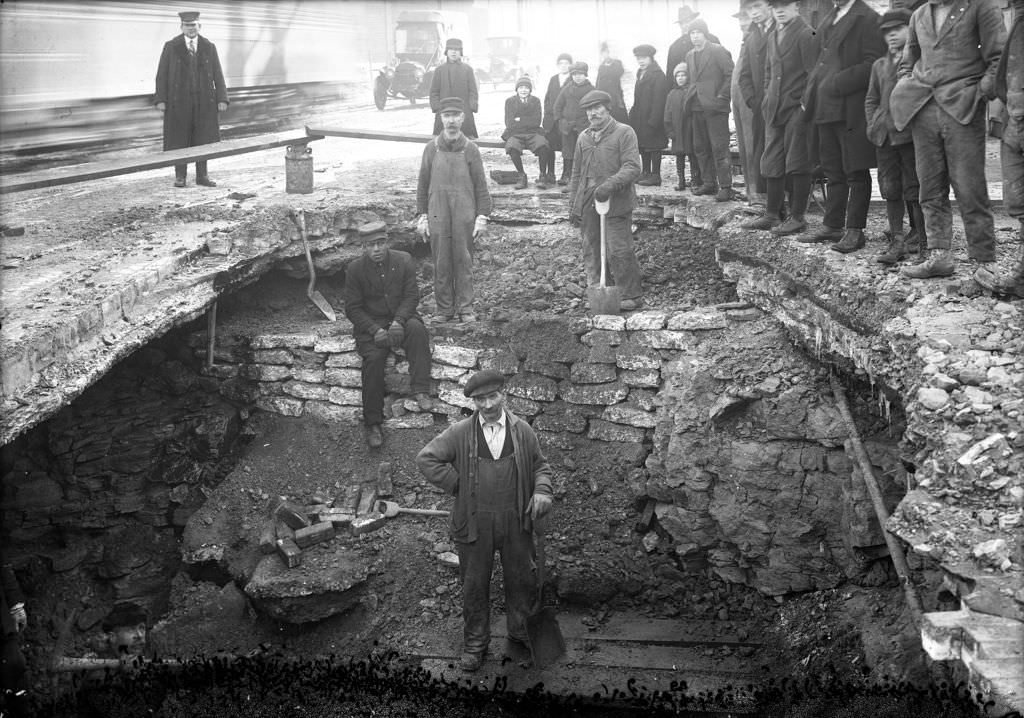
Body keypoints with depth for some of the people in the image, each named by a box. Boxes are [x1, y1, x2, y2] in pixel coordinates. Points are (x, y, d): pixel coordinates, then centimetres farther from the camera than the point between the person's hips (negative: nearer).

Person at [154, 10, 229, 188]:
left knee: (203, 138, 2)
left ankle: (202, 175, 11)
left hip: (204, 100, 2)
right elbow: (162, 74, 0)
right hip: (179, 100, -2)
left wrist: (222, 99, -5)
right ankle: (180, 176, 9)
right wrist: (160, 100, -8)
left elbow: (218, 75, 4)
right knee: (179, 139, 1)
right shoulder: (171, 47, 0)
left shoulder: (209, 47, 5)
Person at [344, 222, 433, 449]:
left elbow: (411, 296, -2)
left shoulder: (404, 261, 0)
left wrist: (398, 322, -20)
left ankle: (421, 391, -31)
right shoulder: (355, 269, -4)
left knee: (416, 328, -32)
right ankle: (372, 424, -20)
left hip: (400, 318, 1)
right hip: (370, 324, -1)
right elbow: (352, 308, -5)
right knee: (373, 357, -27)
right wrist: (376, 330, -19)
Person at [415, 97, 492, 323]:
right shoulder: (431, 148, 4)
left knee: (463, 261, 4)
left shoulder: (470, 149, 1)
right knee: (441, 263, 4)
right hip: (437, 216, 1)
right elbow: (423, 185, 7)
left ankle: (465, 308, 12)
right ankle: (444, 309, 14)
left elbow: (480, 185, 3)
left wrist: (482, 217, -2)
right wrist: (422, 217, 4)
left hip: (464, 216, -1)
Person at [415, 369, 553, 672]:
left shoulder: (522, 431, 1)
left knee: (522, 580, 13)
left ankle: (521, 633, 35)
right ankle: (474, 644, 27)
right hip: (475, 522, -1)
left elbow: (540, 465, 12)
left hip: (515, 520, 1)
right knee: (474, 585, 10)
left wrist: (542, 490, -8)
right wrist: (457, 485, -8)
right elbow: (426, 458, -6)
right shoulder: (460, 433, -6)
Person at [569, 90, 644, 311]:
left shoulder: (624, 133, -2)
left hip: (615, 202, -5)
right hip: (587, 204, 6)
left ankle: (632, 296, 4)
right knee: (591, 252, 8)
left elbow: (632, 167, -12)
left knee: (620, 251, -7)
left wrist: (610, 185, -26)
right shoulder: (583, 138, 16)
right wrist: (573, 205, 15)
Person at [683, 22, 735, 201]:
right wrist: (690, 99, 11)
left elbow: (731, 75, -9)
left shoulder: (718, 51, -6)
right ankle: (710, 184, 18)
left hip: (715, 106, -7)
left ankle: (725, 187, -7)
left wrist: (721, 97, -13)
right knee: (701, 147, 9)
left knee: (719, 147, -9)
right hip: (697, 107, 7)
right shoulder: (690, 55, 16)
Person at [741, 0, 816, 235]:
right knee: (772, 165, 10)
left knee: (796, 165, -3)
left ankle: (797, 217, 4)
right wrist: (766, 102, 14)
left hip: (797, 110, -8)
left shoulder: (806, 34, -8)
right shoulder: (773, 36, 16)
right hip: (774, 110, 8)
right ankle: (772, 215, 18)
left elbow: (813, 74, -12)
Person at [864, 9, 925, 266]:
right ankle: (897, 242, 11)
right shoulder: (879, 65, 17)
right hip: (884, 136, 5)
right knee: (890, 190, 6)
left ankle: (925, 242, 2)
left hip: (911, 134, -5)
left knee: (914, 191, -5)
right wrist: (872, 125, 9)